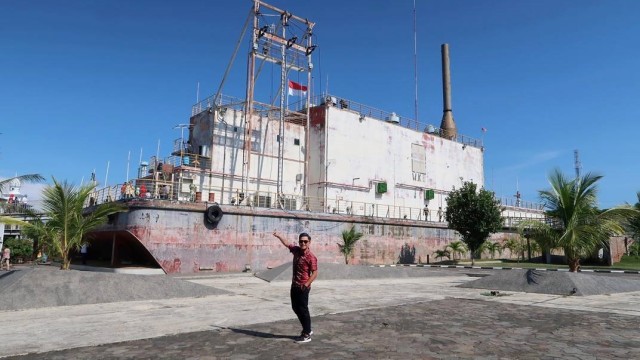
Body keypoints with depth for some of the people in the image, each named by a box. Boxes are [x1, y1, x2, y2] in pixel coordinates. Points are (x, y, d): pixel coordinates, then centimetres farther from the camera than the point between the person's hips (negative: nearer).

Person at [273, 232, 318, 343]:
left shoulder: (311, 257, -17)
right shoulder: (296, 250, 4)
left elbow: (315, 273, -20)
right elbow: (286, 244, 21)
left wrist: (306, 284, -29)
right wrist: (278, 236, 25)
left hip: (303, 287, -8)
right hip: (294, 285, 8)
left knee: (303, 310, -2)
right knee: (295, 308, 16)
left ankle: (307, 335, 10)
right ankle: (307, 329, 31)